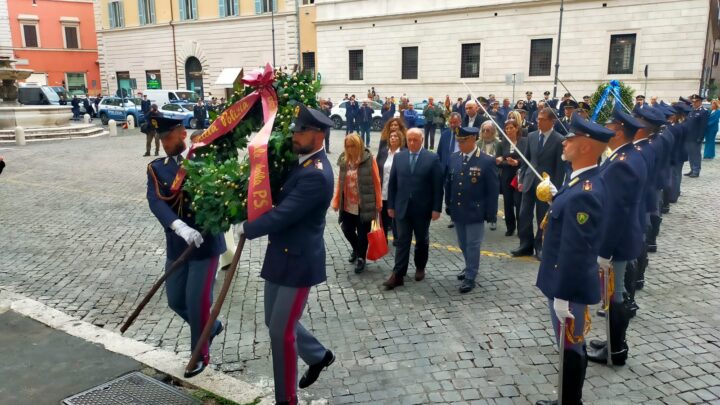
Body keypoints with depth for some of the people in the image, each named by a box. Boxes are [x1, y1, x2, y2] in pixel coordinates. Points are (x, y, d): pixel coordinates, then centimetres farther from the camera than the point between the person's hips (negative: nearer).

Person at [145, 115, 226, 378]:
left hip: (206, 243, -4)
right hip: (176, 246, 4)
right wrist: (180, 227, -32)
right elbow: (156, 202, -16)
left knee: (197, 301, 0)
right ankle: (211, 326, 41)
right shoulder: (156, 168, 2)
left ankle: (200, 355, 23)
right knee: (176, 301, 13)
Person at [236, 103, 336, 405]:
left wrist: (247, 228, -11)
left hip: (298, 260, -10)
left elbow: (282, 214, -26)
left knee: (281, 331, 0)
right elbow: (281, 200, 22)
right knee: (275, 322, 20)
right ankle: (319, 355, 42)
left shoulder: (316, 175, -24)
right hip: (281, 255, 10)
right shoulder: (304, 162, 8)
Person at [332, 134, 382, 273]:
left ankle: (361, 258, 25)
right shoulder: (343, 160, 2)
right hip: (348, 205, 4)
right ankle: (356, 249, 41)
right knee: (347, 229, 13)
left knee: (362, 233, 6)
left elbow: (376, 182, -7)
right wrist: (336, 201, 5)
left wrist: (378, 203, -8)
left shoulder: (369, 160, -10)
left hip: (364, 205, -4)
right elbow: (340, 182, 7)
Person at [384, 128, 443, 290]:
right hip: (402, 207, 2)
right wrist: (391, 205, 4)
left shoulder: (432, 158, -6)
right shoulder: (398, 157, 3)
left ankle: (420, 268, 33)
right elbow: (392, 183, 6)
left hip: (423, 208, -1)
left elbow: (437, 186, -7)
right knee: (402, 241, 1)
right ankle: (398, 275, 2)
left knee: (421, 240, 15)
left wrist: (436, 208, -10)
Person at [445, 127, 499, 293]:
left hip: (475, 212, -5)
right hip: (457, 211, 5)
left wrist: (491, 213, -10)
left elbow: (493, 190, -10)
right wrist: (448, 205, 10)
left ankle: (470, 277, 16)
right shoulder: (454, 158, 3)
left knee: (473, 245, 4)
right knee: (463, 244, 18)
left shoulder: (487, 161, -12)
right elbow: (448, 183, 11)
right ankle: (470, 267, 39)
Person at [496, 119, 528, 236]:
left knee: (519, 203, -4)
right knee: (508, 203, 7)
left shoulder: (524, 141, -4)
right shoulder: (502, 143, 6)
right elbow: (497, 161, 1)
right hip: (506, 177, 3)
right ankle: (510, 227, 21)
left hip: (520, 177, -3)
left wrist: (517, 162, -23)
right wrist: (509, 163, -15)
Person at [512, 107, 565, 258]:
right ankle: (526, 245, 17)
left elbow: (561, 166, -8)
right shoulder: (531, 136, 6)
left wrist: (555, 187, -11)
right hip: (529, 181, 4)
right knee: (524, 216, 5)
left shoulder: (559, 140, -9)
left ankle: (539, 247, 19)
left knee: (543, 218, 6)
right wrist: (521, 179, 6)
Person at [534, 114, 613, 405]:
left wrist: (562, 296, -21)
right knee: (571, 347, 23)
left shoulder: (584, 193, -28)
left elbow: (576, 251, -26)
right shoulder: (584, 182, 4)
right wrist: (556, 196, 7)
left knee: (570, 349, 8)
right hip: (565, 283, 10)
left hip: (570, 288, -10)